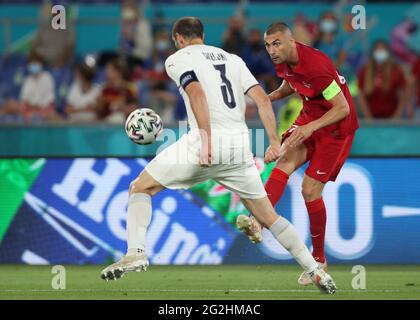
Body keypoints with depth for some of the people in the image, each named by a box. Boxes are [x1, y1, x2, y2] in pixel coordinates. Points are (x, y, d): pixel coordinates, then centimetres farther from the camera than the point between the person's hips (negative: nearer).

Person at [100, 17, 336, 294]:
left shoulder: (178, 58, 7)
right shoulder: (232, 59, 23)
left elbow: (197, 93, -12)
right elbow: (262, 99, 11)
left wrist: (206, 141, -20)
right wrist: (274, 141, 11)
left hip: (207, 140, -5)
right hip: (240, 144, 5)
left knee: (140, 188, 10)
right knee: (268, 216, 17)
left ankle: (136, 252, -11)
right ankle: (316, 271, 11)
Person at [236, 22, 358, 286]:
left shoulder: (316, 66, -29)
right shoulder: (283, 61, -5)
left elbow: (343, 108, -26)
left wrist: (309, 128, -35)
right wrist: (270, 97, 0)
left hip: (336, 126, -7)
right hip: (310, 117, 7)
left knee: (310, 190, -9)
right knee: (285, 159, -22)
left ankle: (319, 259, 8)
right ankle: (258, 222, -42)